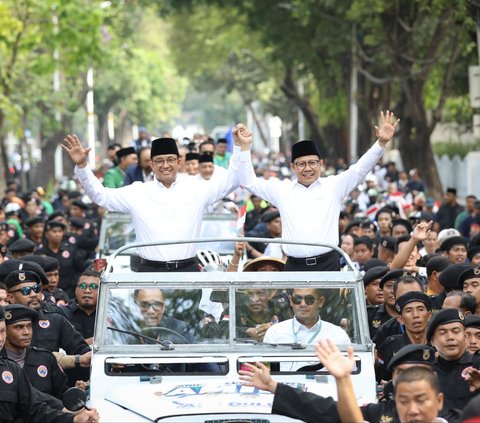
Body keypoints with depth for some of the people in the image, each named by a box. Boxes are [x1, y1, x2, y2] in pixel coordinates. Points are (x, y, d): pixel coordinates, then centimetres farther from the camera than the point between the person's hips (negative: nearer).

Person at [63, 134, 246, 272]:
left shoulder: (195, 189, 8)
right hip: (150, 271, -1)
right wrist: (82, 166, -5)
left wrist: (239, 147, -2)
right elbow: (100, 195, 6)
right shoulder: (138, 192, 6)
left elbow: (230, 182, 9)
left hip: (188, 270, 1)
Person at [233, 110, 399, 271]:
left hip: (327, 266, -1)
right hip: (295, 267, 1)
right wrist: (244, 147, 7)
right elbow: (249, 181, 16)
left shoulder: (333, 186, 9)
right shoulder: (282, 190, 13)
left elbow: (360, 169, 4)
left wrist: (381, 143, -9)